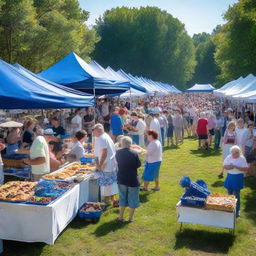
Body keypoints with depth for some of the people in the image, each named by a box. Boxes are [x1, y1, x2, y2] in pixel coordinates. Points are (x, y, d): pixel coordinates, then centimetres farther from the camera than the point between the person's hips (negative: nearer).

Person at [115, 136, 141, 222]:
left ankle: (121, 216, 23)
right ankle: (130, 217, 18)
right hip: (133, 180, -3)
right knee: (133, 199, 12)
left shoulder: (118, 153, -7)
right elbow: (138, 165, -6)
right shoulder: (134, 153, -16)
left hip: (121, 179, 3)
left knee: (122, 198, 18)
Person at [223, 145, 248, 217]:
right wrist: (229, 167, -19)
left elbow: (246, 169, -14)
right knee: (230, 194, 16)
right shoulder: (228, 157, 1)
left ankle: (237, 211, 9)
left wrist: (236, 167, -24)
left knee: (236, 195, -3)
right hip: (230, 177, 4)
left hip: (238, 178, -4)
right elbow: (224, 166, 3)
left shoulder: (242, 158, -10)